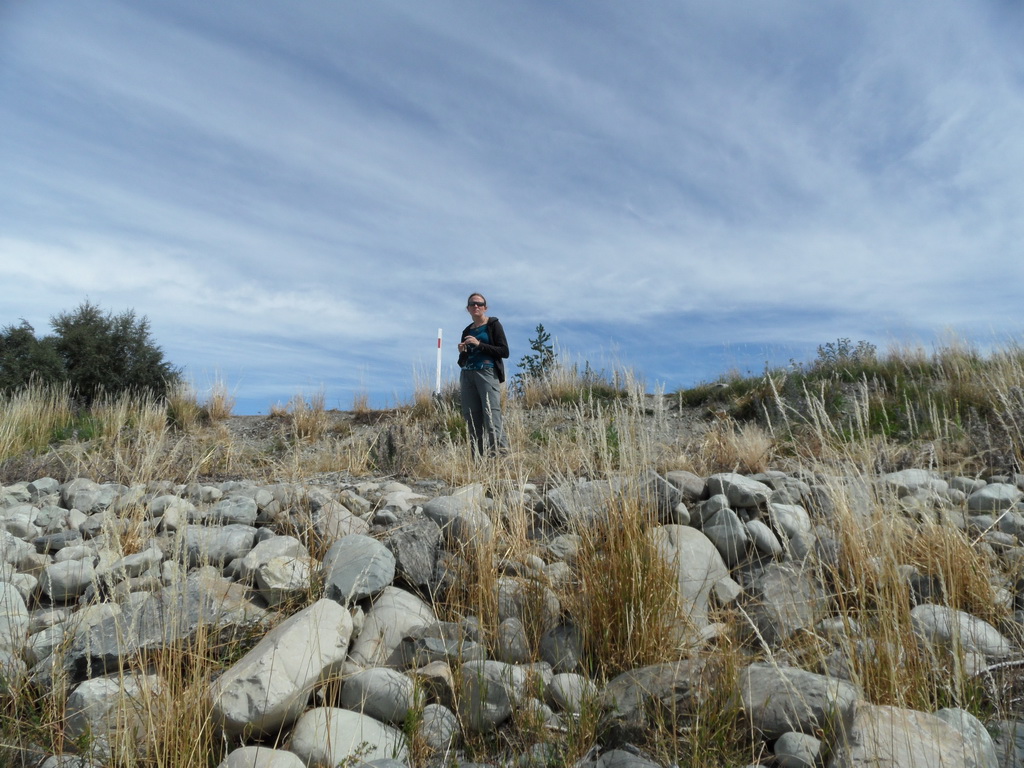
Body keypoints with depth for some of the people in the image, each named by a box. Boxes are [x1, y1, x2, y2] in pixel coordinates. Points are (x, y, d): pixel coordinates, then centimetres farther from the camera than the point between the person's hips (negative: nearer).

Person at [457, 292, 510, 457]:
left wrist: (479, 344, -11)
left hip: (487, 373, -5)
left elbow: (504, 351, -4)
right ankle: (478, 459, 2)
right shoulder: (467, 331, 21)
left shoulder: (493, 325, 7)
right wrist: (462, 352, 2)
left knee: (492, 417, -18)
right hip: (467, 375, 5)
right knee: (472, 419, -1)